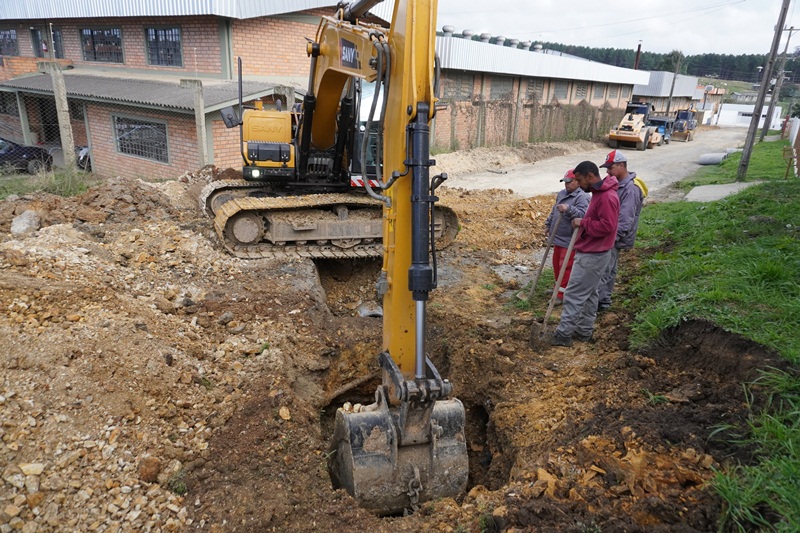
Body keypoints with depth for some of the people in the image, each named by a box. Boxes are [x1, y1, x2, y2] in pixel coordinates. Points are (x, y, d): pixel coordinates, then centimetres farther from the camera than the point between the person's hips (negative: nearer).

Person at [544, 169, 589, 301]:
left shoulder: (582, 197, -16)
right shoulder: (561, 193, 12)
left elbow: (582, 214, -31)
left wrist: (568, 209, -43)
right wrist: (549, 223, 28)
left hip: (570, 240, -9)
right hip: (558, 237, 9)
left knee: (565, 266, -4)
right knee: (556, 263, 19)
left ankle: (562, 294, 4)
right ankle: (559, 287, 36)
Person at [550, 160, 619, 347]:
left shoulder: (607, 197, -21)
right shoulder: (599, 192, 12)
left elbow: (607, 226, -27)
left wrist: (583, 223, -18)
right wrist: (583, 223, 7)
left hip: (592, 256, -11)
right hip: (590, 253, 11)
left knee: (574, 295, -5)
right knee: (588, 294, 16)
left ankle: (563, 334, 2)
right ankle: (584, 331, 26)